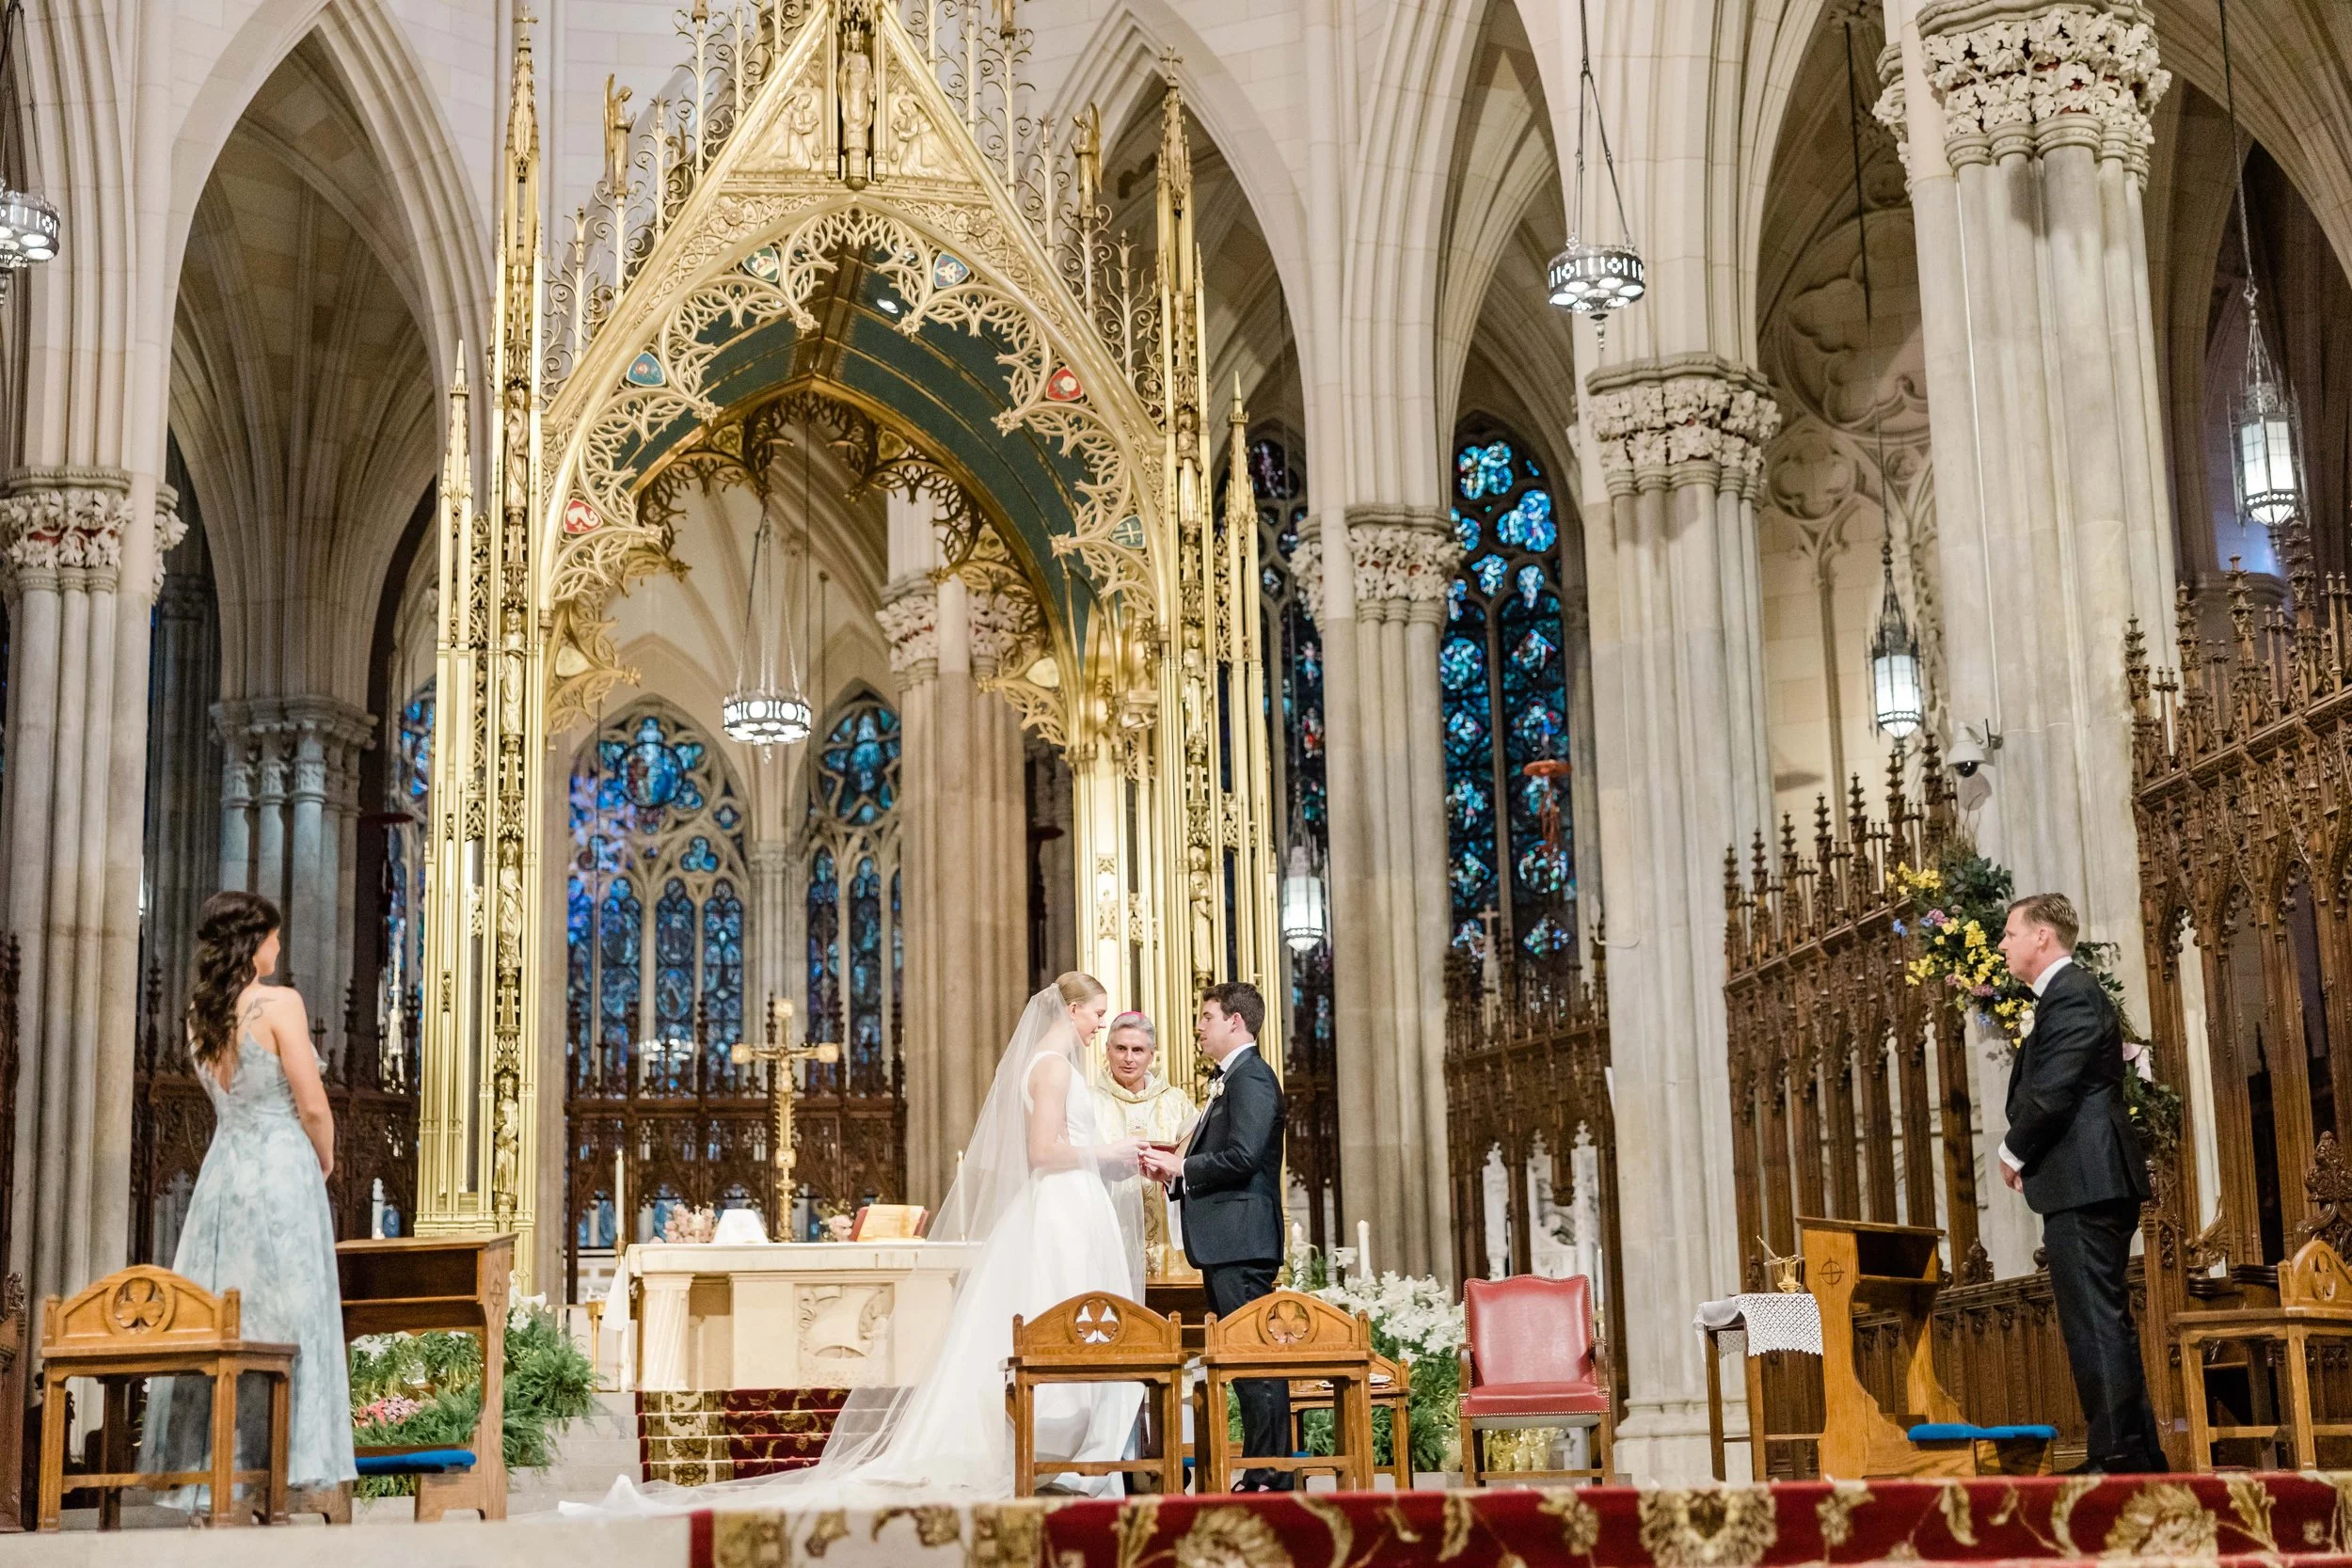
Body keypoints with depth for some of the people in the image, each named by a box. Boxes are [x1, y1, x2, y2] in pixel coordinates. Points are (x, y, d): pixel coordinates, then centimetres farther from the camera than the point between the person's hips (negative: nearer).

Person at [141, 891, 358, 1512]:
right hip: (282, 1170, -6)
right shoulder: (279, 1003, -12)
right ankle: (289, 1466, -2)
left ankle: (206, 1469, 11)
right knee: (285, 1321, -2)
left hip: (221, 1171, 7)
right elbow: (313, 1107, -11)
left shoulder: (200, 1012, 8)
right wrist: (325, 1160, 4)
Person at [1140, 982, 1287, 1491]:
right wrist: (1173, 1172, 7)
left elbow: (1243, 1157, -21)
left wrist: (1182, 1167, -11)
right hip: (1226, 1243, 11)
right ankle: (1262, 1472, 14)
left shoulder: (1251, 1077, -10)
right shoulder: (1228, 1080, 22)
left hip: (1240, 1238, -11)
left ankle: (1270, 1476, -7)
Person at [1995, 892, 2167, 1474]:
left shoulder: (2071, 993, -11)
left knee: (2095, 1323, -10)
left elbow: (2051, 1092, -18)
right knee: (2104, 1322, 13)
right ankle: (2140, 1455, 17)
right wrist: (2028, 1154, 8)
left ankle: (2118, 1457, -10)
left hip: (2083, 1184, -11)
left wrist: (2014, 1152, -5)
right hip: (2091, 1183, 11)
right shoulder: (2067, 994, 21)